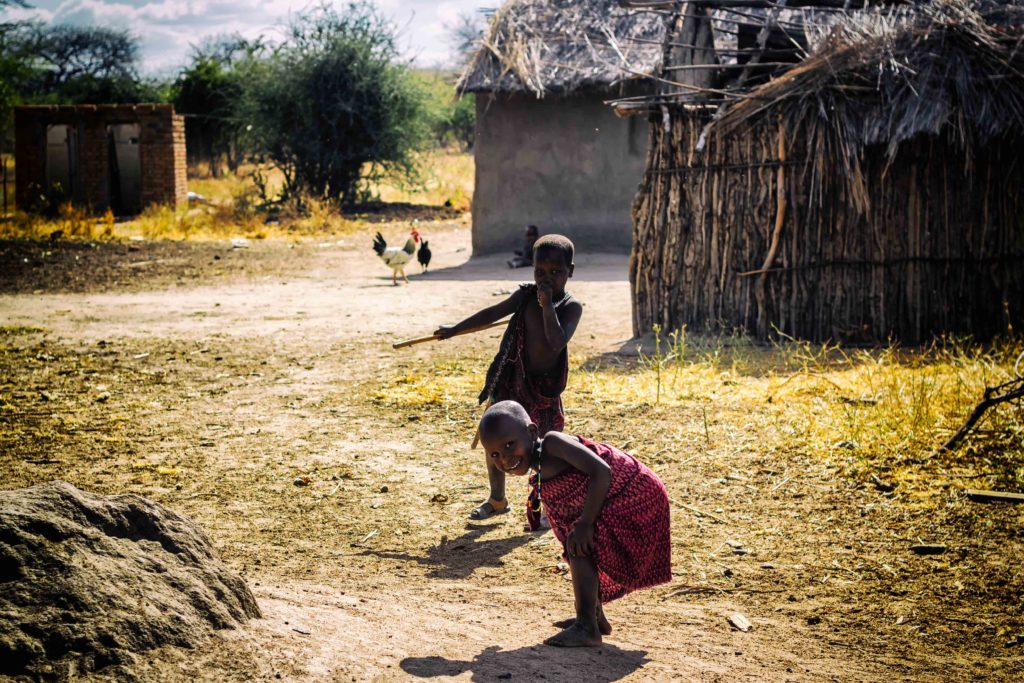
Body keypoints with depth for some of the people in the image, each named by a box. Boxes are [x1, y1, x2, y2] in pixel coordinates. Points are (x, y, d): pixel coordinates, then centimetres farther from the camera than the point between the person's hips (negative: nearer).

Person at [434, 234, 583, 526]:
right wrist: (455, 329, 17)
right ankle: (497, 499, 28)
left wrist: (547, 305, -28)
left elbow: (557, 342, -26)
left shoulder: (571, 306, -11)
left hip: (544, 387, -4)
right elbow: (492, 313, 11)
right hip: (511, 379, 4)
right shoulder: (526, 295, -1)